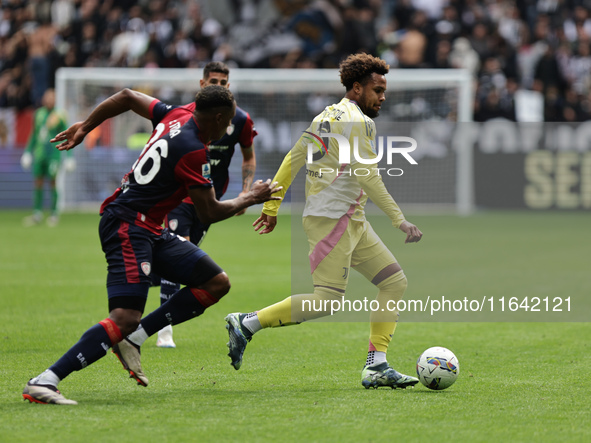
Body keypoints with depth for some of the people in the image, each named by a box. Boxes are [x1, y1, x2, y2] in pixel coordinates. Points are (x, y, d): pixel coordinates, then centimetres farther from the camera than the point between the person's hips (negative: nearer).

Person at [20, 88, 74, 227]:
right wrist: (28, 152, 20)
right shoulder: (39, 114, 11)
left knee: (54, 182, -4)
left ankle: (54, 214, 4)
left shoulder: (60, 115, -5)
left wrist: (69, 157, -6)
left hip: (54, 153, -5)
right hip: (39, 152, 5)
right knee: (38, 182, 3)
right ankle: (37, 213, 9)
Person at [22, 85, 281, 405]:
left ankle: (132, 339, 4)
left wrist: (85, 127, 31)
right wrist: (250, 199, 4)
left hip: (152, 231, 11)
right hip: (128, 226, -11)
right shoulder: (192, 151, -19)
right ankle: (43, 383, -26)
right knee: (125, 318, -23)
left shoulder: (174, 117, 7)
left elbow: (126, 97, 20)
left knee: (217, 284, 7)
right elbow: (209, 213, -12)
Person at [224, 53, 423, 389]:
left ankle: (376, 367, 2)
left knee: (395, 282, 6)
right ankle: (247, 324, -4)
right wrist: (400, 220, -17)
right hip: (332, 218, -10)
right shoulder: (358, 122, -12)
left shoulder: (327, 116, 16)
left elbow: (292, 160, 17)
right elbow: (368, 178, -19)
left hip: (352, 221, 10)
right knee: (328, 301, -12)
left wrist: (272, 205, 21)